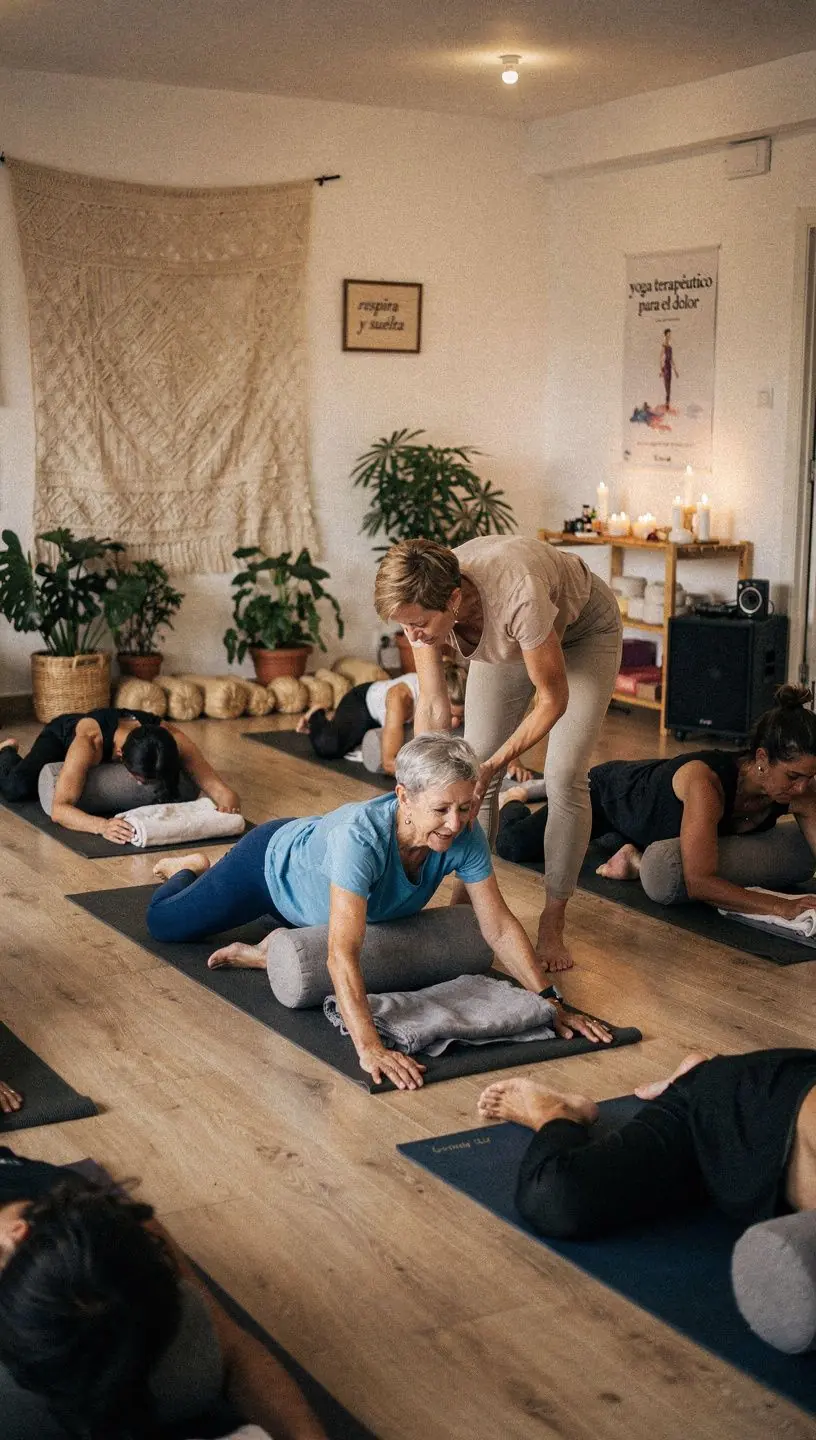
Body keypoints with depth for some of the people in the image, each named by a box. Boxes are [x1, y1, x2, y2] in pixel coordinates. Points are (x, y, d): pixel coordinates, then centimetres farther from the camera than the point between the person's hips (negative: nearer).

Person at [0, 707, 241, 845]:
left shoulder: (173, 740, -41)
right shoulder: (89, 741, -50)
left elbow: (216, 786, -42)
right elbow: (59, 809, -56)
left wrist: (228, 803, -67)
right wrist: (102, 825, -75)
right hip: (64, 734, -3)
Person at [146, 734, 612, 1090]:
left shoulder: (466, 837, -33)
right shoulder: (362, 835, -50)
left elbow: (500, 928, -25)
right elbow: (343, 954, -55)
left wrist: (553, 1003, -32)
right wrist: (369, 1047, -65)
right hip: (273, 864, -4)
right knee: (164, 923, 16)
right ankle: (192, 868, 43)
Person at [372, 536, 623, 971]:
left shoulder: (518, 595, -45)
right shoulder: (423, 602, -29)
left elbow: (553, 699, -31)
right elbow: (432, 707, -18)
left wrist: (494, 765, -32)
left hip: (584, 630, -5)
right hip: (509, 641, 5)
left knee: (565, 777, -12)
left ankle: (552, 925, -2)